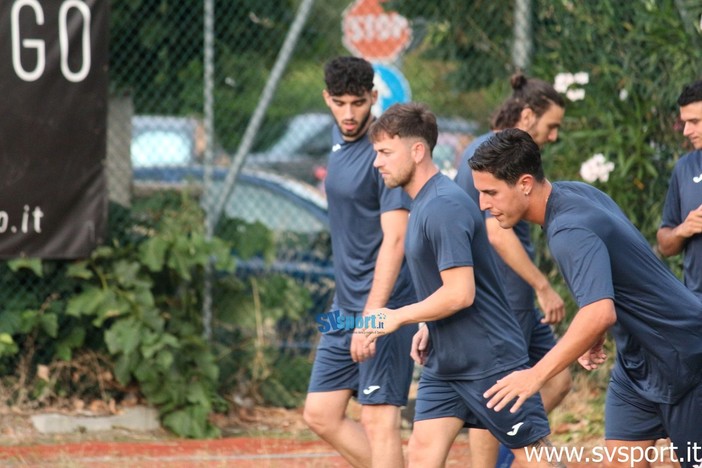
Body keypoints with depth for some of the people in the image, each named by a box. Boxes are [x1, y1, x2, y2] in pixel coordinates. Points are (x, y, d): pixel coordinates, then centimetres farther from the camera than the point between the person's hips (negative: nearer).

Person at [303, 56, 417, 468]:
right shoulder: (341, 142, 12)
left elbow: (395, 240, -22)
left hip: (383, 308, -9)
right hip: (346, 307, 9)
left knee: (378, 420, -8)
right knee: (321, 415, 8)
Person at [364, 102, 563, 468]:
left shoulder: (445, 206, -21)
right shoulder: (422, 203, 10)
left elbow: (460, 293, -26)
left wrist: (398, 317, -15)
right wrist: (429, 328, 11)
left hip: (490, 359, -10)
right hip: (445, 362, 10)